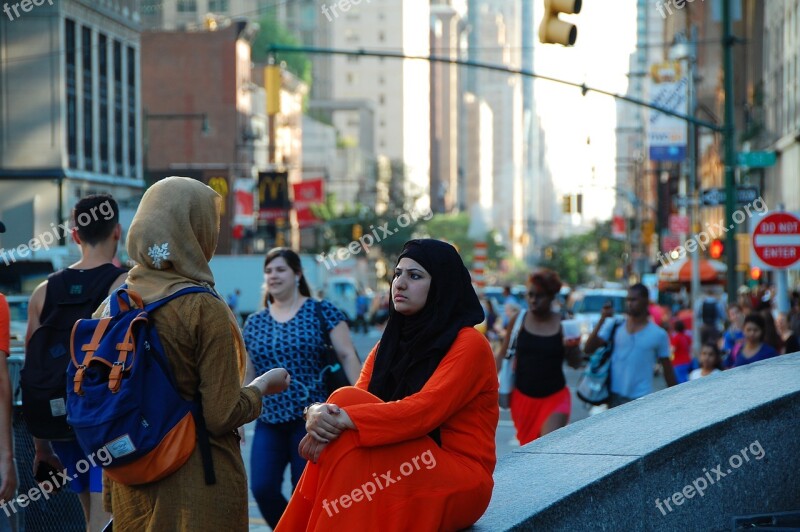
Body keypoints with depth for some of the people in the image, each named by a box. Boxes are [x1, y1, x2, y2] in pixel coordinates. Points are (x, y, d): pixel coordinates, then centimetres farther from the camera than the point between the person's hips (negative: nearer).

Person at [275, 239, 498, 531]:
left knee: (348, 442, -27)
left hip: (459, 483, -6)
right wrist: (319, 413, -24)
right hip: (406, 469, 6)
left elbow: (426, 409, -23)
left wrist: (344, 419, -31)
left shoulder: (468, 344, -9)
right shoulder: (390, 343, 13)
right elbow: (352, 402, 0)